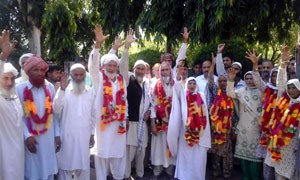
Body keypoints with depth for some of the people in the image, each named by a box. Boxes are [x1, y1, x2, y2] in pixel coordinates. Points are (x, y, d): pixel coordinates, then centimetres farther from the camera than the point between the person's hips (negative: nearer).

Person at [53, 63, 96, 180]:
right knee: (66, 165, 6)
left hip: (84, 135, 3)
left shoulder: (90, 92, 5)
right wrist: (62, 89, -24)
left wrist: (92, 133, 11)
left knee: (83, 165, 13)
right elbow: (56, 109, -18)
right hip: (67, 135, -3)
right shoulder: (64, 90, -5)